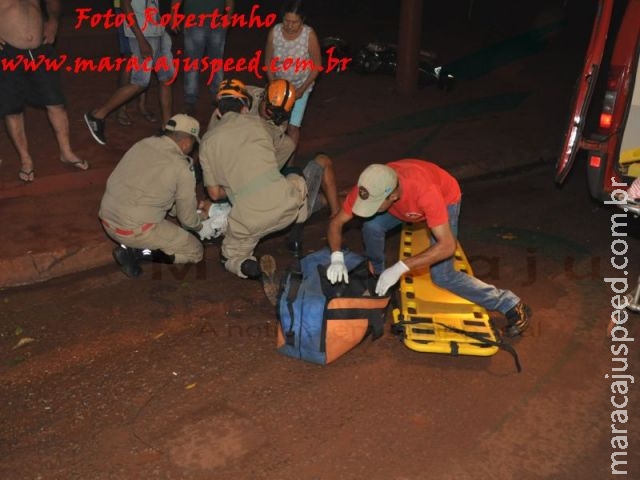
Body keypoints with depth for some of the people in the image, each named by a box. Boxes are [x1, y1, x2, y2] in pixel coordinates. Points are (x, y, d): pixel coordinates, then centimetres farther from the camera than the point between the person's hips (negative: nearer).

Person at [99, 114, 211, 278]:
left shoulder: (143, 144, 8)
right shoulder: (182, 169, -11)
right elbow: (188, 220, -1)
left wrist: (197, 204, 27)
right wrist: (200, 223, 24)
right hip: (135, 231, -7)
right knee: (195, 251, 8)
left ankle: (134, 245, 7)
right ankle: (136, 252, -6)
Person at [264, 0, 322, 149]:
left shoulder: (309, 35, -24)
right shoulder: (274, 32, -18)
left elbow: (317, 66, -14)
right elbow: (268, 61, -5)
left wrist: (302, 89, -17)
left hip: (300, 85, -3)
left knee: (293, 126, -6)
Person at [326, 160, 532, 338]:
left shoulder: (424, 191, -46)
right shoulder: (367, 189, -32)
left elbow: (447, 246, -45)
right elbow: (336, 222, -20)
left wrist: (401, 267, -49)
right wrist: (337, 258, -37)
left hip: (445, 198, -4)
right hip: (407, 200, 4)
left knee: (442, 276, -13)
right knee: (372, 227, -24)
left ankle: (511, 306, 1)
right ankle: (377, 274, 8)